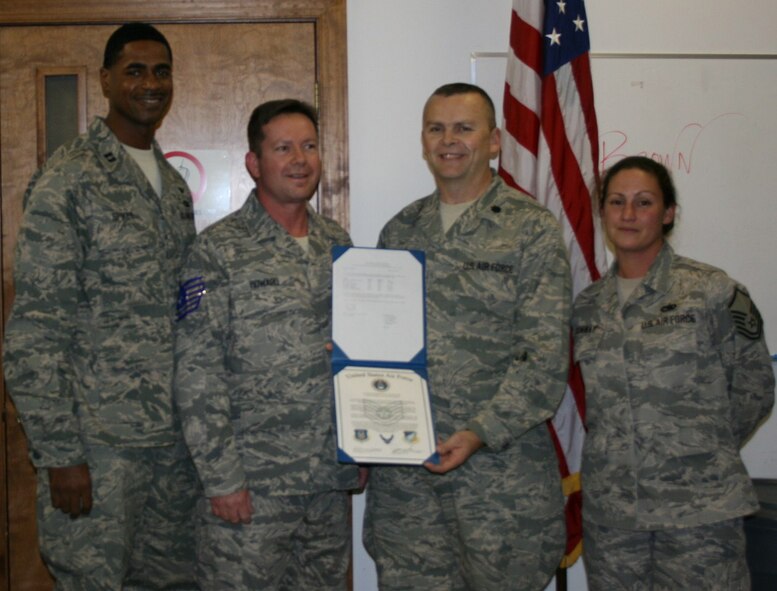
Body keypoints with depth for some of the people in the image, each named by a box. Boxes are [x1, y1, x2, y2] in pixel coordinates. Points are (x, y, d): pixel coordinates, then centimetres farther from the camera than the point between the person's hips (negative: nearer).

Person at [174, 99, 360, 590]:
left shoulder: (338, 244, 10)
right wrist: (222, 478, -14)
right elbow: (197, 374, -11)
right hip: (251, 485, -5)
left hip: (332, 481, 6)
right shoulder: (219, 250, -8)